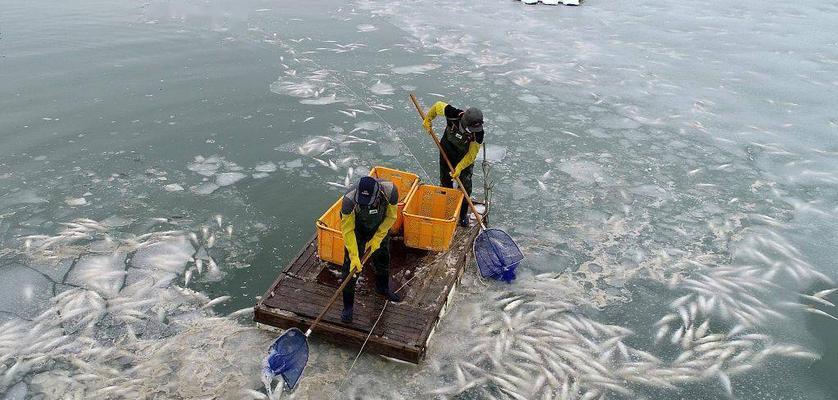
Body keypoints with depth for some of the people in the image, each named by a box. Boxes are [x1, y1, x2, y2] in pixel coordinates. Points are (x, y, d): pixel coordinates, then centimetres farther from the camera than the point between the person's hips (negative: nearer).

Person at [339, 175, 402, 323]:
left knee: (383, 258, 21)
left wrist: (377, 238, -17)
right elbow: (348, 230, -30)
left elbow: (391, 216, -17)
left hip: (380, 227, 3)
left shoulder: (390, 191, -36)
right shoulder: (349, 199, -41)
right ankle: (348, 306, 14)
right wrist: (354, 256, -32)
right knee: (352, 266, -4)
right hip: (356, 227, -3)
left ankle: (383, 287, 50)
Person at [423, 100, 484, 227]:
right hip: (448, 149, 2)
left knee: (465, 185, -2)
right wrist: (428, 119, -1)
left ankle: (463, 214, 17)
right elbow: (438, 105, -14)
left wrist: (460, 168, -26)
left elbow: (472, 153, -24)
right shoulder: (453, 114, -35)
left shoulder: (478, 132, -35)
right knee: (445, 181, 13)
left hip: (465, 156, -1)